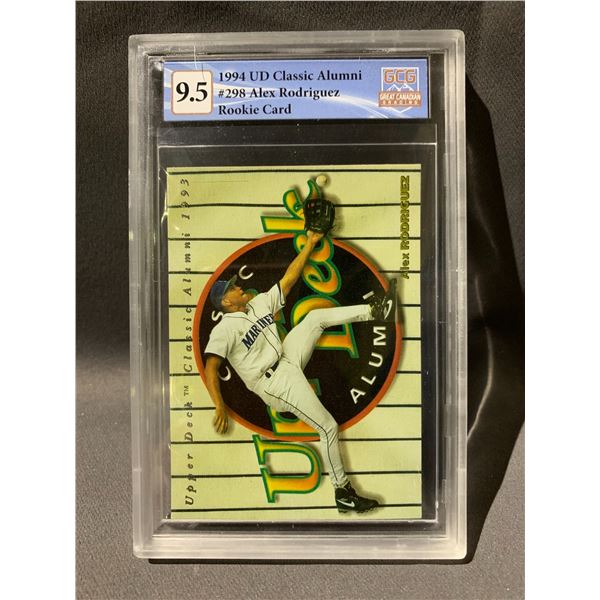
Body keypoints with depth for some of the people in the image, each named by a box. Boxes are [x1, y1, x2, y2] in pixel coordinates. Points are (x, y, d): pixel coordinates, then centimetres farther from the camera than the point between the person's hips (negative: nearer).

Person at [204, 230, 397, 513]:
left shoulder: (259, 302, 9)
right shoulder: (224, 329, -13)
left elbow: (289, 277, 10)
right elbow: (210, 368, -23)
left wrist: (310, 243, 8)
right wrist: (220, 406, -35)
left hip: (288, 358, 8)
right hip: (274, 382, -8)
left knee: (316, 316, 5)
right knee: (328, 427, -11)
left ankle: (375, 310, 9)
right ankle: (342, 492, 1)